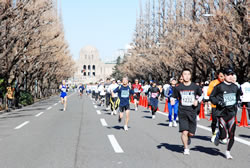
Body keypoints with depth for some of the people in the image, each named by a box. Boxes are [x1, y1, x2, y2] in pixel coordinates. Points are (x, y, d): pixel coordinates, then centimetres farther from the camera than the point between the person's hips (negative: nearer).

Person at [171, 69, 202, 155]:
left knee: (191, 133, 5)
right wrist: (172, 101, -12)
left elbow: (201, 95, 16)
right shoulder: (178, 88, -1)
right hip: (182, 112, -1)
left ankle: (188, 138, 42)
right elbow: (173, 97, 10)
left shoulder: (195, 87, 1)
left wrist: (197, 100, -2)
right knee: (184, 132, -11)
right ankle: (186, 148, 8)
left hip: (192, 112, 1)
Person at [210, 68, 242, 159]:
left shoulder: (235, 87, 10)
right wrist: (218, 102, -14)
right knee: (223, 136, -7)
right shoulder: (219, 86, -4)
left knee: (231, 134, -2)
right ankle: (218, 135, 30)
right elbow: (211, 97, 0)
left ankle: (228, 151, 17)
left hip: (232, 113, 4)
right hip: (222, 113, -3)